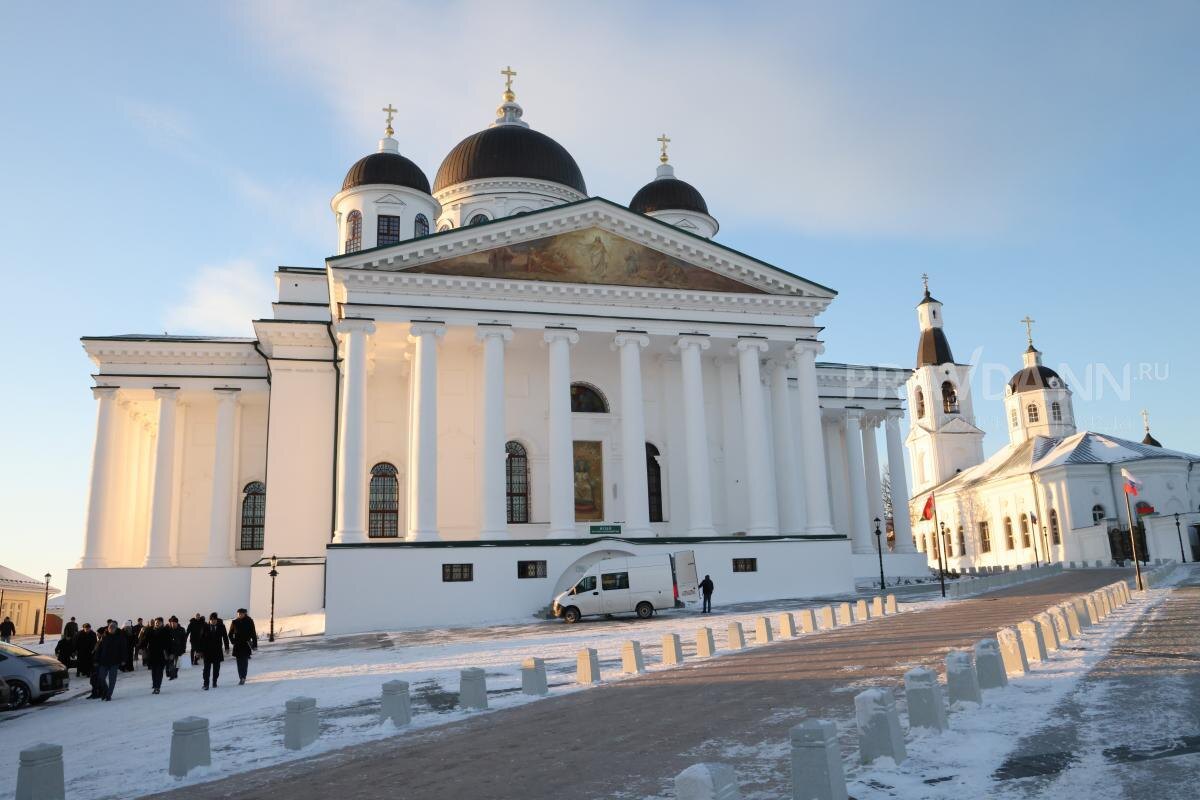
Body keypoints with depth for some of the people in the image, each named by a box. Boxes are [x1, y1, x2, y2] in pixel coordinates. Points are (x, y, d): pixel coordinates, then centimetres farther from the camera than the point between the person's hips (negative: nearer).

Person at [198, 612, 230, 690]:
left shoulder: (221, 626, -3)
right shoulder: (205, 627, -5)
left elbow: (225, 637, 5)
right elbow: (201, 639, -2)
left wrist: (226, 647, 2)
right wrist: (201, 651, -3)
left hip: (218, 650, 1)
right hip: (207, 650, -1)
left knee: (216, 668, 8)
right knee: (207, 668, -4)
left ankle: (214, 682, 22)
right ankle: (206, 684, -2)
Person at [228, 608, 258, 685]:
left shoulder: (249, 621, -2)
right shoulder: (234, 622, 3)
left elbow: (253, 633, 1)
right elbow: (230, 634, 12)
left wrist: (255, 644, -2)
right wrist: (233, 641, -3)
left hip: (246, 644, -2)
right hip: (238, 645, 2)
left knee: (245, 661, -9)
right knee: (239, 662, 4)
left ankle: (243, 677, -11)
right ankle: (242, 678, 10)